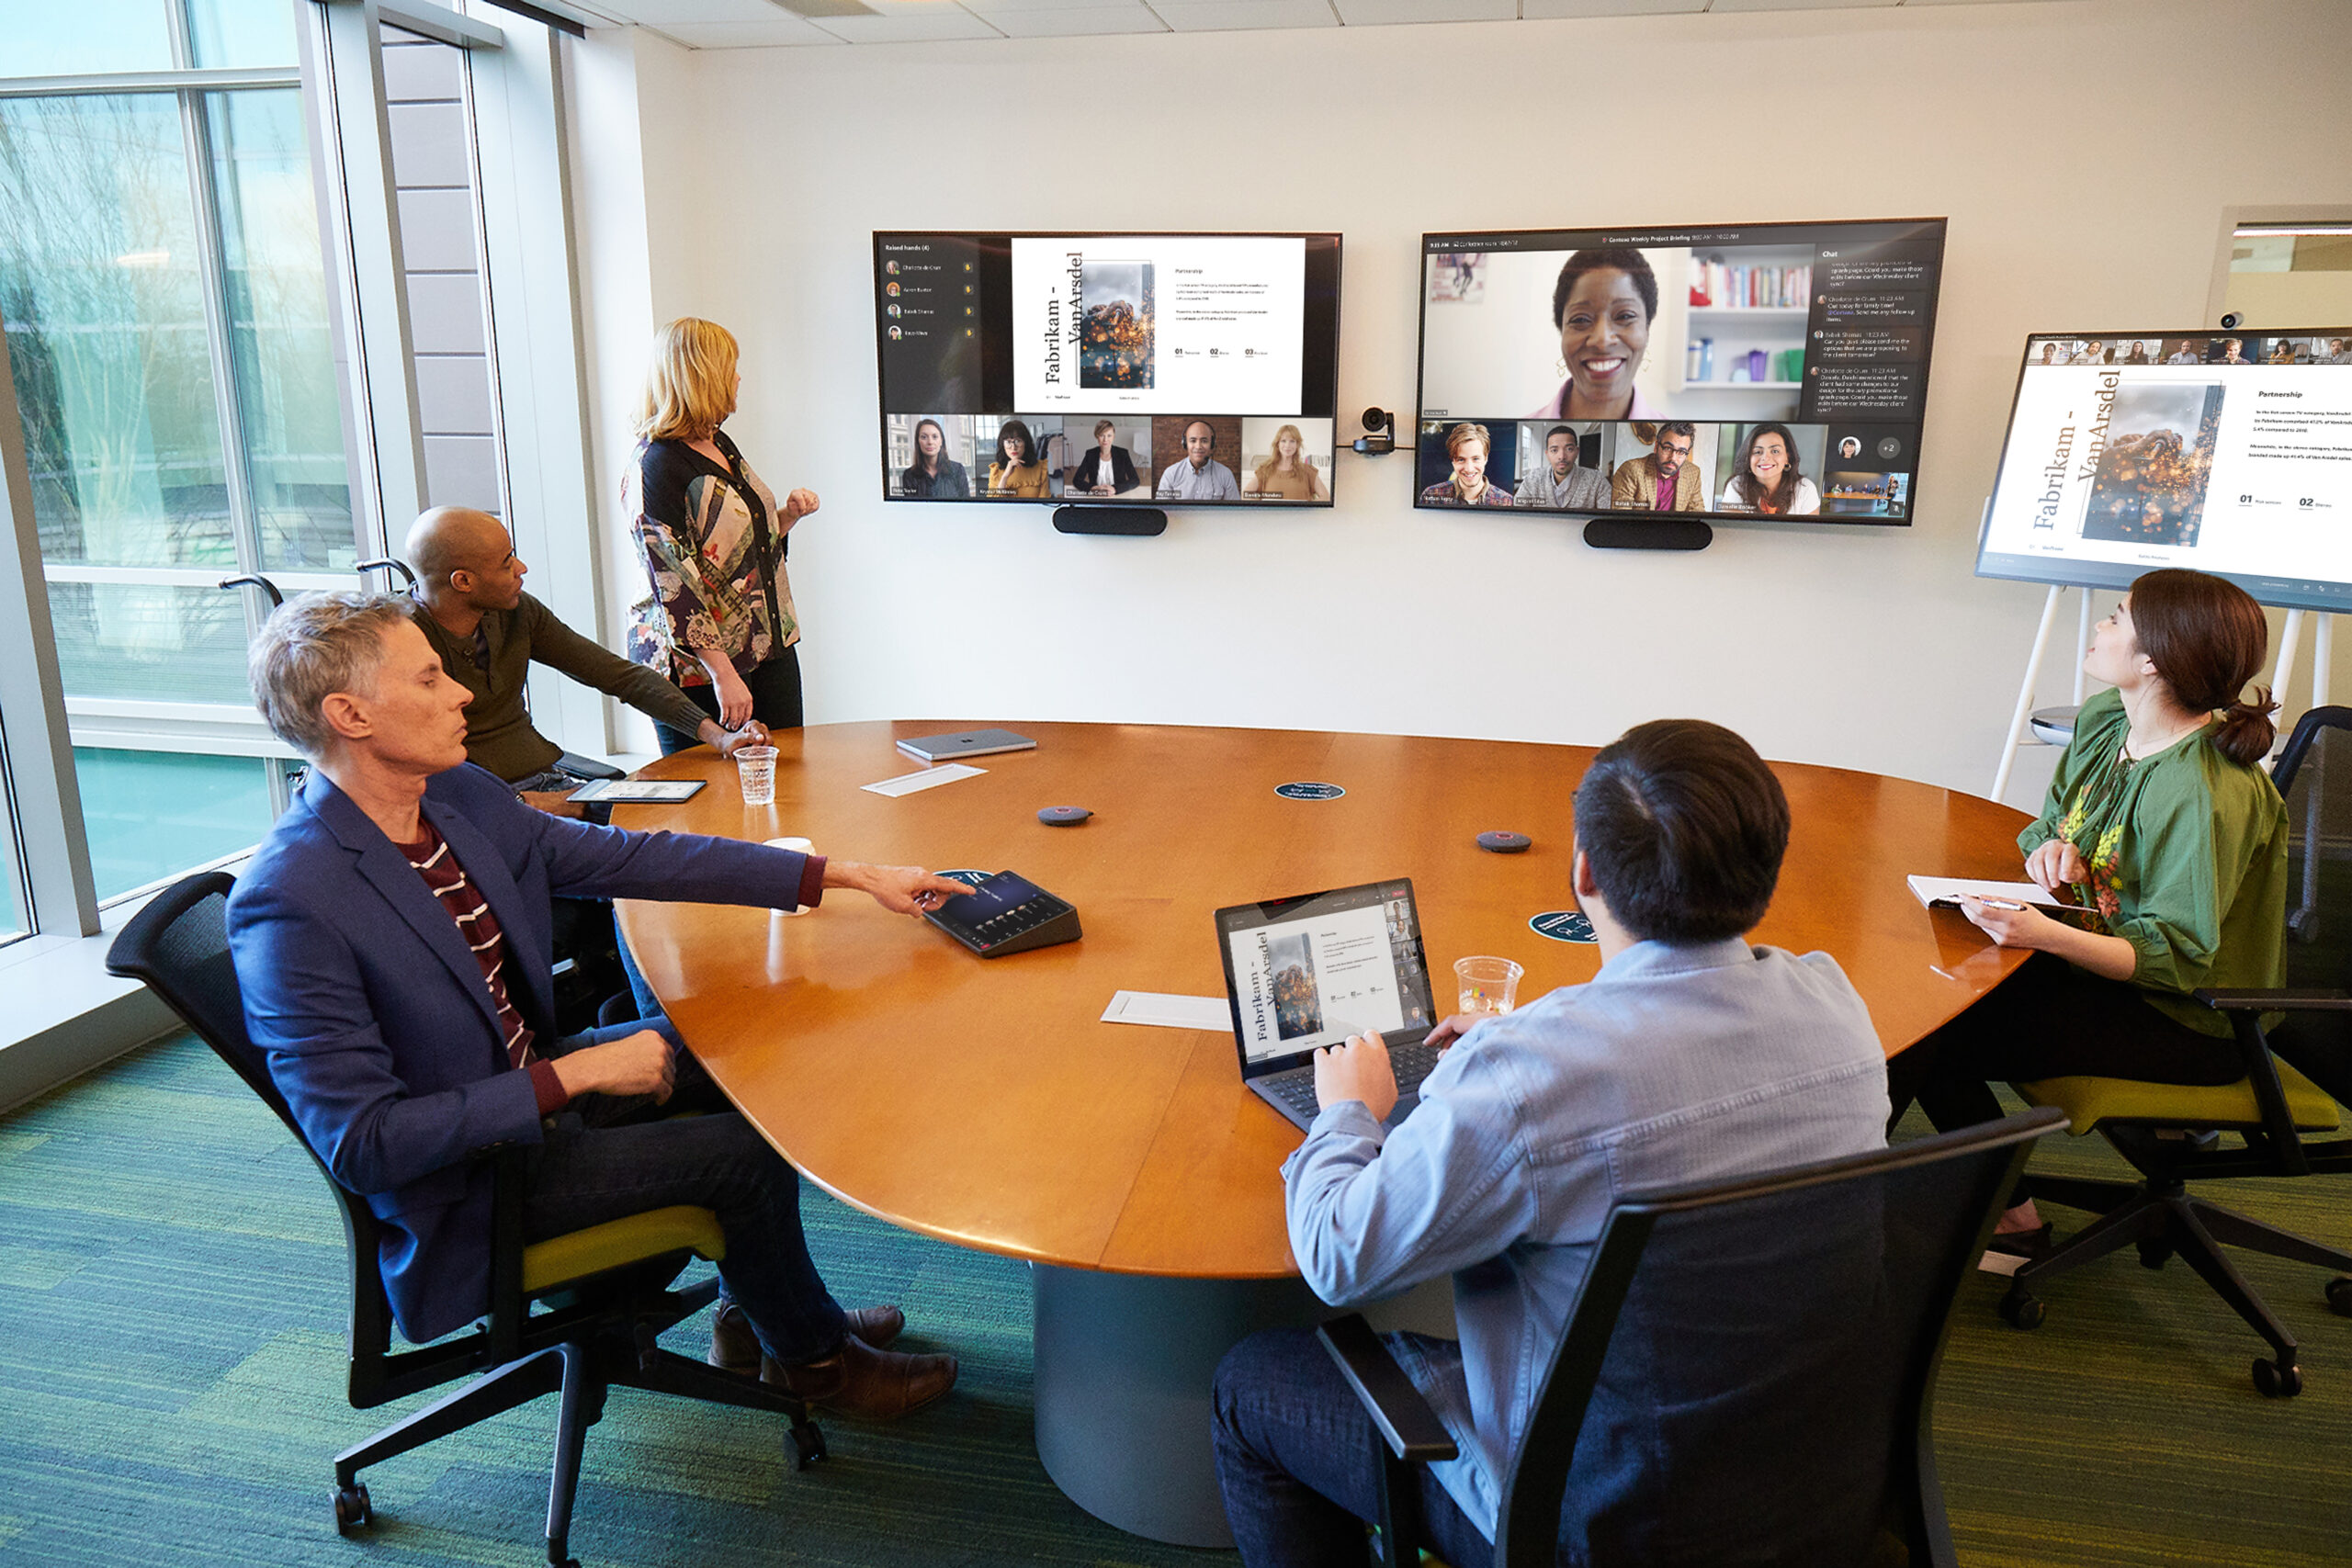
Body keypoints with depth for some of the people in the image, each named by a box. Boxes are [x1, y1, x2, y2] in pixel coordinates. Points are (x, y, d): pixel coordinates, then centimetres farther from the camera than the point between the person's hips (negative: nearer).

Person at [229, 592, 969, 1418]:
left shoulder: (461, 797, -6)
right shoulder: (287, 906, -29)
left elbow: (627, 855, 0)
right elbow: (363, 1145, -28)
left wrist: (849, 875, -3)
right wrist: (575, 1076, -27)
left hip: (532, 1081, 8)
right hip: (466, 1180, -8)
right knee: (751, 1153, -12)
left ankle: (753, 1310, 25)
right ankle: (810, 1352, 18)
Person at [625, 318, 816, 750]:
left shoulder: (719, 444, 11)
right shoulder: (658, 465, -16)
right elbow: (674, 585, -21)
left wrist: (787, 515, 5)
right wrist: (723, 673, -24)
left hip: (770, 646, 8)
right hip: (694, 666, -8)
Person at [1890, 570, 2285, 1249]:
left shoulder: (2204, 793, -26)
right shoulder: (2101, 721, 1)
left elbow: (2175, 958, -25)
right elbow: (2048, 824, 14)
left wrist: (2048, 936, -42)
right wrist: (2048, 847, -12)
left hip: (2186, 1023, -9)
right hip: (2099, 959, 9)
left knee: (1936, 1038, -19)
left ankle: (2013, 1221, 4)